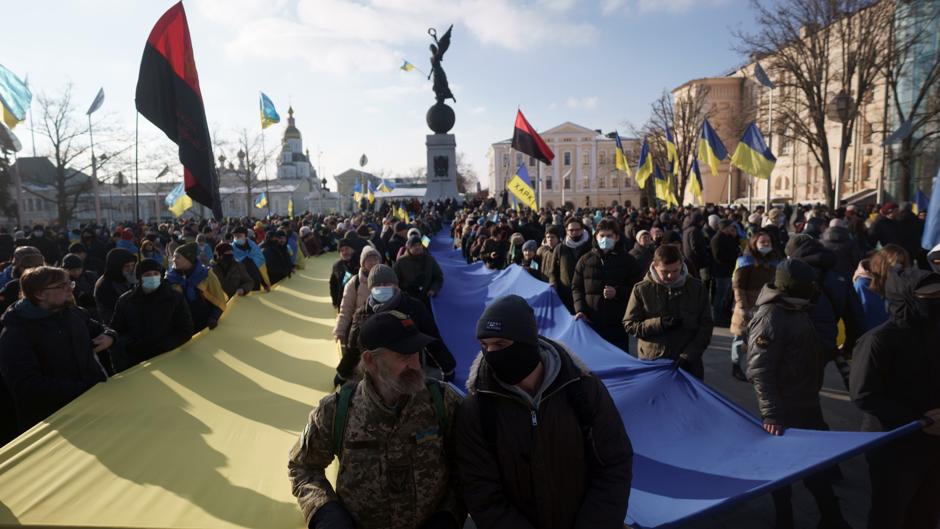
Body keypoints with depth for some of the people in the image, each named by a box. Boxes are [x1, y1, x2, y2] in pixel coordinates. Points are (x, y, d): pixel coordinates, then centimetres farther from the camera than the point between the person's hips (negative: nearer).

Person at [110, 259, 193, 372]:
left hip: (166, 358, -3)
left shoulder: (175, 298, 2)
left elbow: (186, 330, 3)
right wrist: (131, 344, -6)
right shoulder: (125, 300, 8)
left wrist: (163, 346, -10)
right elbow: (115, 330, 14)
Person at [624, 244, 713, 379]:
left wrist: (688, 355, -11)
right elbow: (629, 325, -2)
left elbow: (705, 327, 1)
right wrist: (659, 323, -17)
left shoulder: (697, 288, 0)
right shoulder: (641, 289, -4)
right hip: (651, 363, -1)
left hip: (688, 364, 1)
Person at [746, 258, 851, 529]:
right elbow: (759, 371, -30)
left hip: (808, 402, 9)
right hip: (785, 408, -9)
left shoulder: (797, 309, 3)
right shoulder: (770, 317, -25)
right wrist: (771, 413, -34)